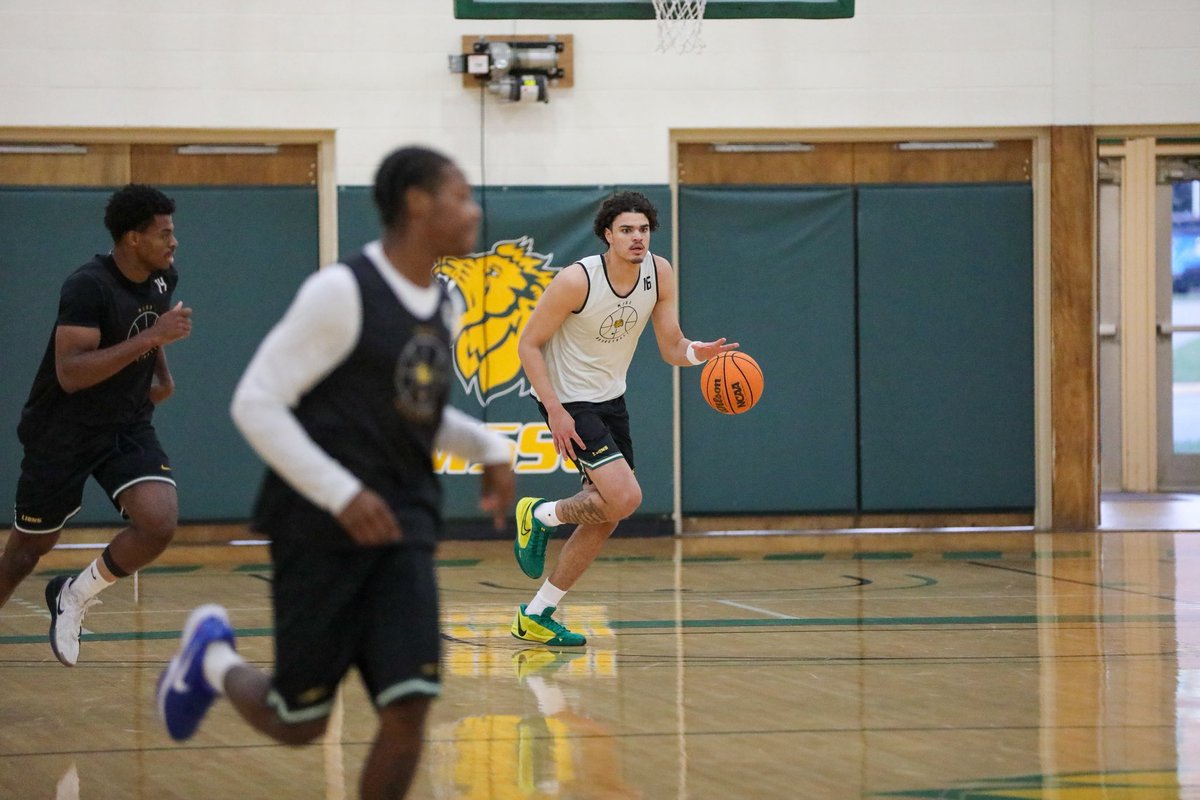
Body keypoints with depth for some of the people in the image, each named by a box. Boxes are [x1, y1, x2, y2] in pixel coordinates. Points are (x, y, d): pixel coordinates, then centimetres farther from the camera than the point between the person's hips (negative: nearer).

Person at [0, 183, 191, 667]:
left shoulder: (162, 279, -2)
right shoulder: (88, 287, -25)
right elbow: (69, 374, -34)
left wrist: (163, 374, 10)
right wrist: (148, 338, -37)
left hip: (129, 428, 5)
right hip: (62, 435, -5)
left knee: (160, 522, -19)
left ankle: (75, 597, 4)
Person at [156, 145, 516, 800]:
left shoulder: (442, 307, 10)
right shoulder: (341, 292, -14)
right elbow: (255, 403, -15)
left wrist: (488, 447, 6)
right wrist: (342, 494, -22)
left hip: (402, 529, 6)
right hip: (321, 531, -6)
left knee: (409, 708, -11)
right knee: (299, 724, 4)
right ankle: (212, 653, 36)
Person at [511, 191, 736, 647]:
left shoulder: (659, 274, -6)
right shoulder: (576, 280, -23)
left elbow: (671, 349, -2)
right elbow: (528, 344, -16)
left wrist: (699, 352, -26)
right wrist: (555, 411, -23)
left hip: (610, 400, 8)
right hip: (569, 401, -8)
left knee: (605, 518, 10)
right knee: (625, 497, -22)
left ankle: (536, 616, 21)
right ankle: (540, 516, 6)